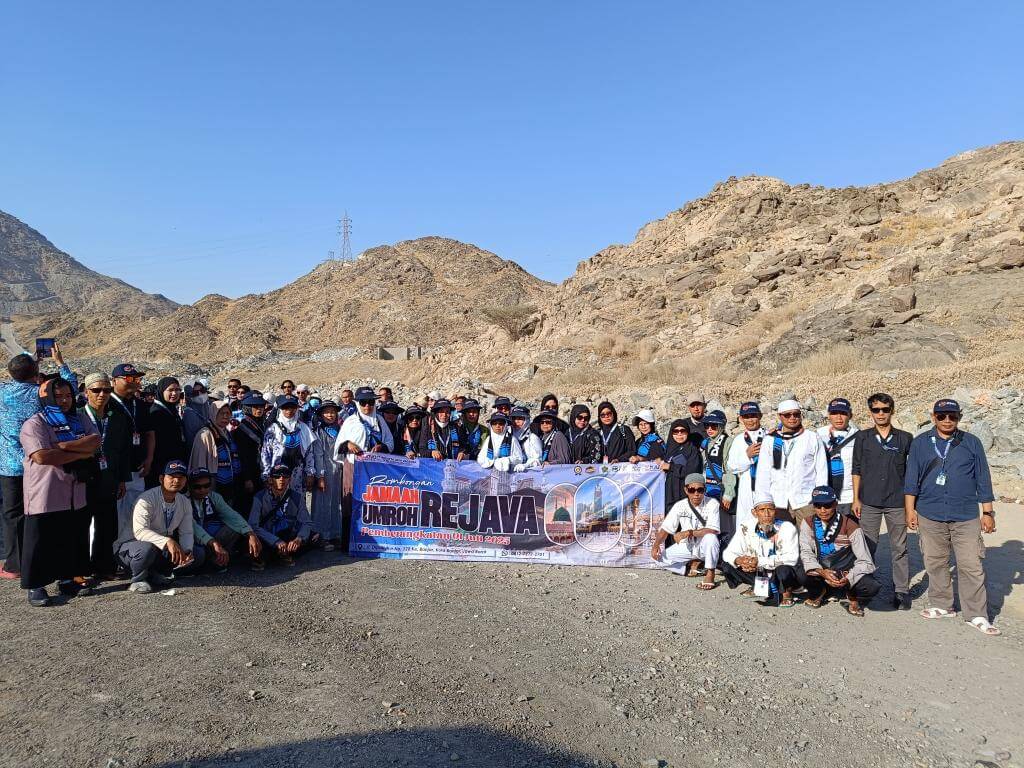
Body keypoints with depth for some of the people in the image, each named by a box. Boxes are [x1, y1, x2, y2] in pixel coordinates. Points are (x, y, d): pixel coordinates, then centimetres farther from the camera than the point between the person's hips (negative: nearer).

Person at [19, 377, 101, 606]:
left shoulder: (81, 422, 12)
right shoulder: (35, 424, -7)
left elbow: (95, 442, -5)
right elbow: (41, 456, -21)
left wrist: (64, 446, -18)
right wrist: (81, 454, -15)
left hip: (76, 496, 6)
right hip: (45, 498, -6)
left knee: (73, 540, 13)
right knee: (41, 542, 1)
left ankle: (67, 579, 26)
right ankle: (35, 586, 12)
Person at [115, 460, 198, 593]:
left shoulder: (185, 502, -1)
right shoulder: (146, 500, -22)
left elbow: (186, 532, 0)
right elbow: (140, 531, -34)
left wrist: (187, 551, -21)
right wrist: (167, 541, -47)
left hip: (163, 549, 6)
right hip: (131, 546, -6)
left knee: (199, 555, -9)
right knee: (147, 548, -40)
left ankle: (155, 574, -7)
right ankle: (138, 580, -10)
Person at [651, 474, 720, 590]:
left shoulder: (712, 504, -17)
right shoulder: (680, 506, -6)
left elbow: (713, 530, -27)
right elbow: (666, 528, -5)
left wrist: (689, 532, -33)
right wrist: (656, 545, -21)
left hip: (705, 546, -4)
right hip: (687, 546, 4)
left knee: (710, 537, -38)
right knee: (657, 556, -12)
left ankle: (710, 573, -17)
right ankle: (693, 563, 6)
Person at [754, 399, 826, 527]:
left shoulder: (813, 439, 7)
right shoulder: (770, 441, 10)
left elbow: (821, 471, 7)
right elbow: (763, 474, 11)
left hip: (805, 502, -1)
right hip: (778, 502, 1)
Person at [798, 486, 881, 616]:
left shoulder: (850, 527, -15)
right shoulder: (808, 523, -7)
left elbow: (865, 562, -15)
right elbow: (806, 552, -11)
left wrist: (848, 578, -33)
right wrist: (821, 572, -30)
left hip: (846, 573, -1)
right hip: (821, 572, 2)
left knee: (872, 586, -31)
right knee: (800, 574, -31)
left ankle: (853, 596, 9)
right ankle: (818, 592, 8)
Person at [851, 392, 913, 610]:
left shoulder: (905, 439, 3)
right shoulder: (863, 437, 5)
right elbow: (856, 469, 7)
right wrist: (856, 498, 2)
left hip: (897, 502, 0)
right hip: (869, 502, 1)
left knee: (899, 549, 5)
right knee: (867, 547, 6)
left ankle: (901, 591, 14)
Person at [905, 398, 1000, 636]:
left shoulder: (971, 443, 5)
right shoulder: (920, 443, 5)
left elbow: (983, 478, 8)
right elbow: (911, 478, 6)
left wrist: (988, 512, 6)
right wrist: (910, 509, 2)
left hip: (966, 516, -1)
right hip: (930, 515, 1)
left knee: (971, 566, -2)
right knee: (935, 563, 9)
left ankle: (977, 616, 6)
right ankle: (942, 606, 23)